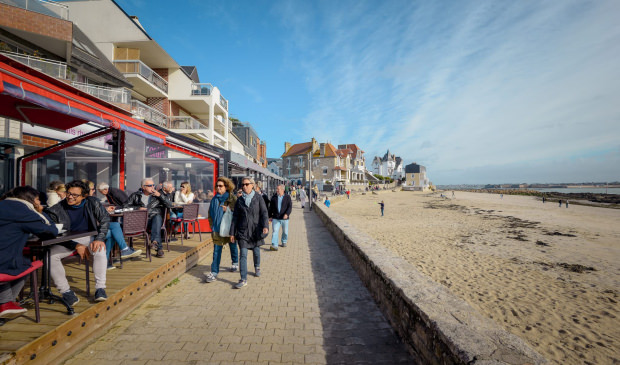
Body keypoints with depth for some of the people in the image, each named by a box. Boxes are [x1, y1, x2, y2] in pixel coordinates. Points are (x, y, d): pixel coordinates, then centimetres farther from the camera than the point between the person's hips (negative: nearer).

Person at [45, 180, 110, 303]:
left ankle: (100, 288, -22)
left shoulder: (92, 203, -6)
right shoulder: (57, 209, -8)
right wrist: (76, 246, -18)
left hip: (89, 236, -1)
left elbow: (105, 219, -5)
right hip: (67, 241, 1)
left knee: (100, 250, -31)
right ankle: (66, 291, -14)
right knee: (50, 255, -26)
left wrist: (100, 239, -19)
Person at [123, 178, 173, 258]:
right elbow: (125, 206, 10)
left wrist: (160, 196, -5)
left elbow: (170, 205, 7)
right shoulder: (136, 195, 16)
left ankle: (155, 242, -50)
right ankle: (159, 248, -38)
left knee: (157, 217, -36)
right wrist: (138, 208, -4)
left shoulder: (157, 195, 16)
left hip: (156, 217, 1)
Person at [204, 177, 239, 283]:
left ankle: (235, 263, 41)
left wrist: (228, 210, -23)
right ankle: (214, 272, 6)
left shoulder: (232, 198, -8)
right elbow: (210, 213, 13)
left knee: (233, 246, 17)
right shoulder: (214, 199, 4)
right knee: (217, 250, 0)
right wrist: (212, 226, 6)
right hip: (218, 228, 2)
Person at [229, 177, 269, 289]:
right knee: (243, 255, -4)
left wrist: (265, 226, -22)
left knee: (256, 251, 14)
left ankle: (257, 267, 43)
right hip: (243, 231, 1)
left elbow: (264, 213, -6)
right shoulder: (239, 200, 4)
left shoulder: (258, 198, -1)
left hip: (256, 229, 0)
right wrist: (232, 233, 4)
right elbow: (235, 217, 6)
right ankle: (243, 279, 2)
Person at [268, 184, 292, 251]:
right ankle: (274, 245, -10)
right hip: (275, 218, 0)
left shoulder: (287, 197, 1)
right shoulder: (274, 197, 6)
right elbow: (271, 207, 11)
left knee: (285, 231, 12)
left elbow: (290, 206, -7)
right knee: (275, 231, -10)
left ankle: (284, 242, 35)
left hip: (284, 218, 0)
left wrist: (287, 214, -23)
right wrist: (270, 216, 7)